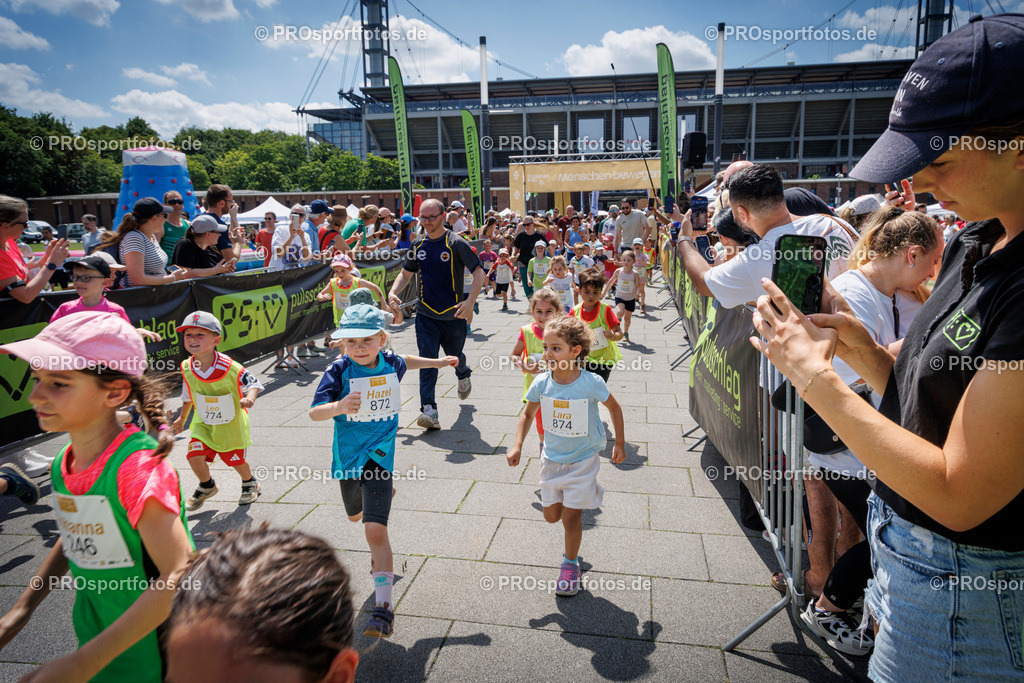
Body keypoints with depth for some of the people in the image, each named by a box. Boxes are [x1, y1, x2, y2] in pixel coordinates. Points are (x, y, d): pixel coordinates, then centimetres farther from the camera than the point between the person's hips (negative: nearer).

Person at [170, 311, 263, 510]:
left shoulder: (229, 367, -25)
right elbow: (188, 395, 8)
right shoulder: (187, 367, -10)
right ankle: (207, 486, 21)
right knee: (195, 456, -11)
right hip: (204, 424, 3)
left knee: (236, 460, 9)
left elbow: (253, 382, -16)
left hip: (231, 425, -3)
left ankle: (250, 484, 43)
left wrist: (249, 397, -37)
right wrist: (182, 418, 20)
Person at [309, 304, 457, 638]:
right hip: (348, 456, 1)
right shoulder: (339, 370, -14)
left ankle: (384, 606, -10)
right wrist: (338, 406, -44)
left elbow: (406, 361, 22)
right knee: (356, 515, 26)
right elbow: (314, 412, -23)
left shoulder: (390, 363, -4)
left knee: (375, 528, -12)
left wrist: (439, 362, 30)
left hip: (379, 457, -1)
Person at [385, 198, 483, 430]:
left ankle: (464, 375, 51)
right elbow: (405, 273, 19)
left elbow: (479, 272, -11)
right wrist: (393, 292, 0)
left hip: (453, 314, -3)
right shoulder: (418, 245, 7)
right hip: (425, 313, 3)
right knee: (427, 361, -8)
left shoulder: (456, 243, -9)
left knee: (454, 355, 15)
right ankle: (429, 410, -10)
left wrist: (470, 301, -24)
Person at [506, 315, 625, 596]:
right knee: (551, 515, 14)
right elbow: (528, 415, 2)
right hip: (552, 458, 4)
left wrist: (619, 444, 1)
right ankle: (587, 494, 44)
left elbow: (614, 408, -4)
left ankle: (570, 565, 24)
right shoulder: (541, 383, -15)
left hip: (583, 459, -4)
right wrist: (517, 446, -10)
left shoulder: (591, 383, -23)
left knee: (571, 517, -2)